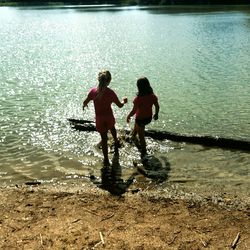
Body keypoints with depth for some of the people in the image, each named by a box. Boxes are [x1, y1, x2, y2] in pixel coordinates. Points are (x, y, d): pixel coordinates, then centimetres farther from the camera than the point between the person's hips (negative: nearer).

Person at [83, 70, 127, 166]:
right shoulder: (110, 92, -20)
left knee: (104, 138, 12)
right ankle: (116, 142, 64)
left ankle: (106, 160, 20)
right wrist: (124, 101, 13)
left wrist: (84, 106, 18)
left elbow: (85, 103, -7)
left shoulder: (93, 91, -20)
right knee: (112, 127, 35)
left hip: (100, 118, -1)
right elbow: (120, 105, -9)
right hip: (109, 116, 1)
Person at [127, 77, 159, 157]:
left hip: (141, 119, -6)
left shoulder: (138, 99, -31)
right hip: (149, 118, 6)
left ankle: (144, 153, 26)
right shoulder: (152, 96, -16)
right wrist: (156, 114, 16)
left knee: (141, 136, 14)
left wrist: (128, 117, -5)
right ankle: (133, 136, 64)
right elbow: (157, 107, -3)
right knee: (136, 126, 37)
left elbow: (133, 111, -24)